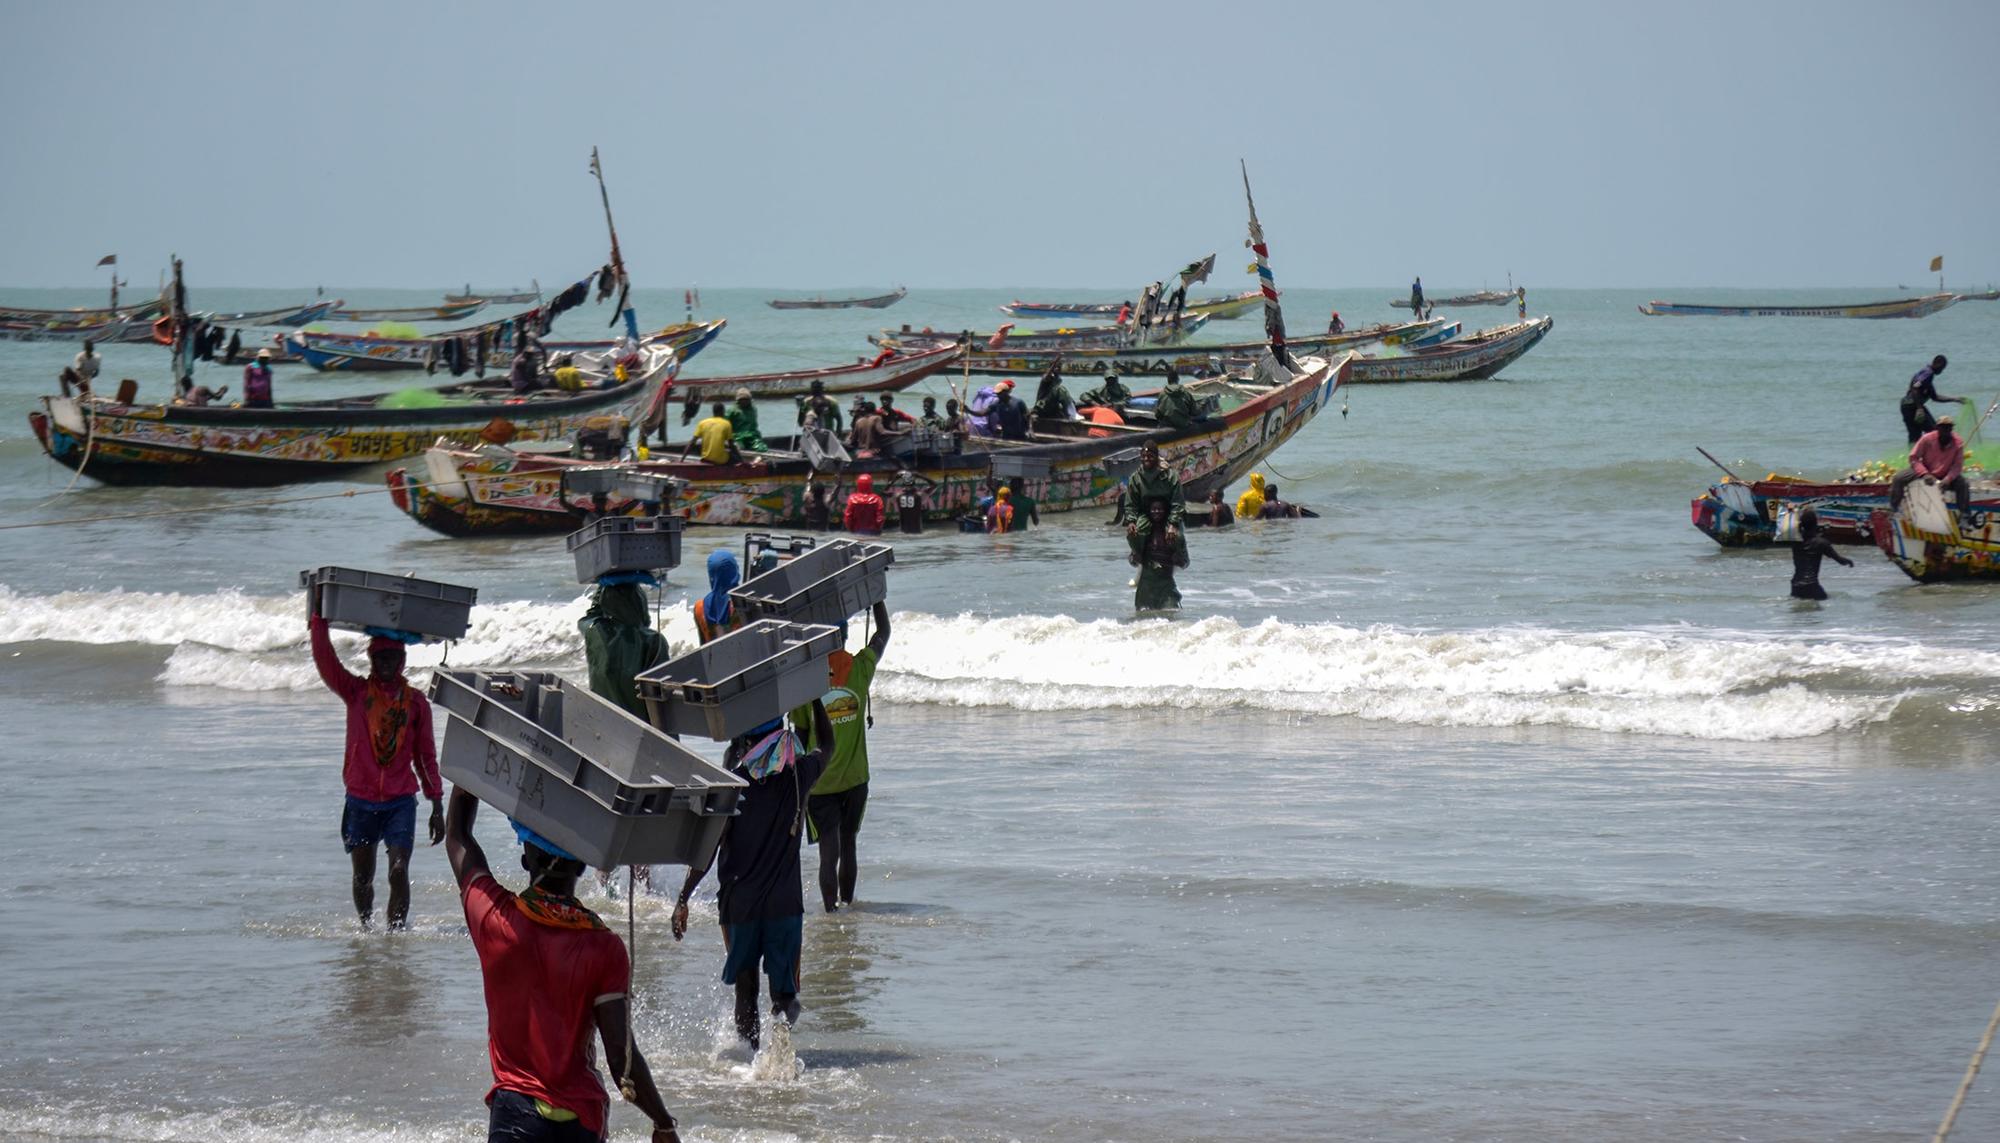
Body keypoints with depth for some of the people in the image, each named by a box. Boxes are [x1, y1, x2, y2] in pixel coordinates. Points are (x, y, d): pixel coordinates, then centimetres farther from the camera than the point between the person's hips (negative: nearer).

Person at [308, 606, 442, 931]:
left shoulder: (415, 701, 5)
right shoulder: (356, 692, 3)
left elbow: (426, 755, 9)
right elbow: (324, 660, -10)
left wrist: (437, 808, 6)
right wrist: (319, 617, -18)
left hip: (401, 801, -1)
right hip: (360, 801, 1)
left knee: (399, 873, -14)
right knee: (363, 877, 9)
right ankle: (366, 929, 27)